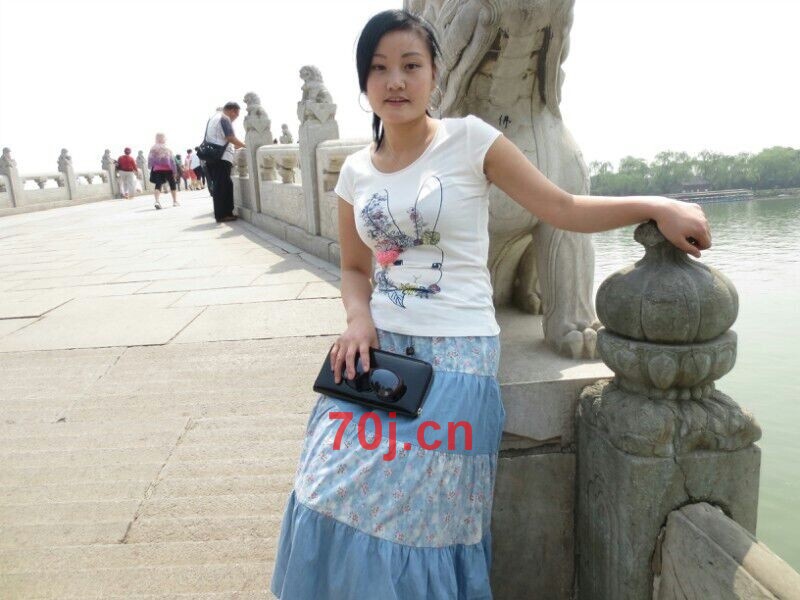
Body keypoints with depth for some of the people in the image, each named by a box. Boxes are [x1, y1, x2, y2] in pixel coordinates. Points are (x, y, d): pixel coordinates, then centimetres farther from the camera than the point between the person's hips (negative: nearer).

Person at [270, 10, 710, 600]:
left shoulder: (469, 139, -3)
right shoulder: (356, 171, 9)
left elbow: (563, 208, -2)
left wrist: (658, 206, -12)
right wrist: (359, 320, -4)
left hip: (457, 356, -4)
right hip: (377, 350, 4)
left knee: (411, 519, -4)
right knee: (334, 504, 0)